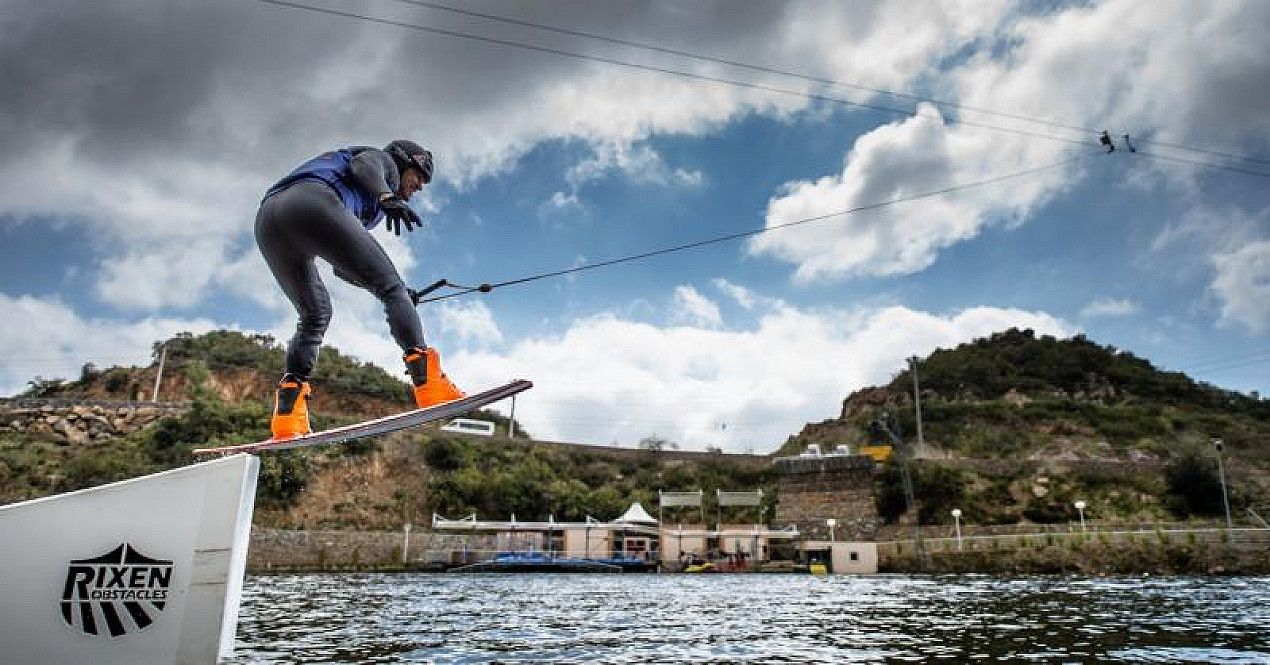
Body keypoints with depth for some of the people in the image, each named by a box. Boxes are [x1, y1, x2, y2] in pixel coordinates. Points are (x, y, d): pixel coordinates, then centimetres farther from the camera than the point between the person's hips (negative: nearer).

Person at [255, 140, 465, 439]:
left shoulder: (367, 201, 42)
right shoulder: (383, 160, 23)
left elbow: (343, 266, 39)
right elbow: (362, 164, -4)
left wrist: (392, 289, 37)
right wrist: (388, 198, -22)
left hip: (266, 222, 8)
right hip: (312, 202, -8)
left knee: (314, 315, 20)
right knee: (391, 287, -5)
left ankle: (287, 413, 3)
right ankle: (427, 379, -23)